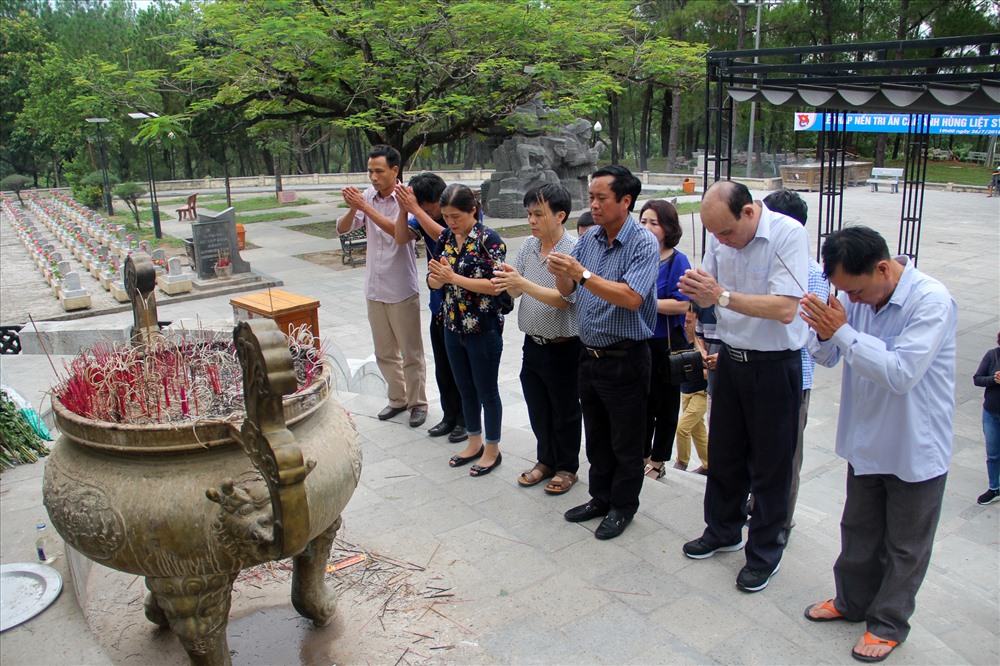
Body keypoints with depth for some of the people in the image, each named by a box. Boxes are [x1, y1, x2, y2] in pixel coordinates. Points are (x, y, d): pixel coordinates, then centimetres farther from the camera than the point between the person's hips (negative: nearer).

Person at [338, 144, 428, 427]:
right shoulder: (368, 195, 2)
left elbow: (400, 232, -29)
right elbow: (342, 228, -1)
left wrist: (365, 207, -30)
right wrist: (353, 209, -21)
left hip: (402, 290, -6)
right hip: (374, 289, 6)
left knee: (411, 352, 6)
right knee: (384, 353, 17)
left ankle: (417, 402, 21)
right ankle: (398, 399, 33)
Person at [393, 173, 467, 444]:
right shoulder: (425, 216, 1)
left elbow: (445, 236, -31)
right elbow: (401, 237, -7)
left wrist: (414, 209, -31)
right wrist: (404, 209, -21)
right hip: (440, 305, 6)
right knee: (443, 367, 15)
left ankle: (466, 420, 22)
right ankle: (450, 416, 31)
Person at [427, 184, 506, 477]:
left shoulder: (489, 239, -14)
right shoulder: (445, 238, 4)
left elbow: (494, 285, -21)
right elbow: (433, 281, 6)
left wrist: (453, 277, -24)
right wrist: (438, 277, -18)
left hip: (484, 329, -6)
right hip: (453, 327, 6)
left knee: (486, 391, 7)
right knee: (465, 388, 18)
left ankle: (492, 449, 23)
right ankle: (474, 442, 35)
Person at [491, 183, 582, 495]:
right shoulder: (528, 246, 2)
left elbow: (563, 299, -24)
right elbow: (515, 292, 3)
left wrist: (522, 283, -31)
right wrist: (508, 280, -20)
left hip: (562, 348, -6)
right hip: (532, 343, 6)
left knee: (564, 411, 11)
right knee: (537, 408, 19)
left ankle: (567, 467, 30)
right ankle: (546, 460, 38)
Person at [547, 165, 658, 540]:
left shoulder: (643, 243, -15)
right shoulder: (589, 239, 5)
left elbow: (631, 298, -27)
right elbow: (566, 291, 6)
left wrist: (583, 274, -30)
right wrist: (561, 272, -15)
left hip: (625, 358, -6)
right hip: (589, 353, 7)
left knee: (625, 442, 9)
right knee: (596, 436, 20)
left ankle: (623, 507, 27)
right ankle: (600, 498, 36)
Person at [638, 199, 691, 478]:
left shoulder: (677, 261, -11)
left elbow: (682, 305, -19)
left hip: (667, 344, -5)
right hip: (638, 342, 5)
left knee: (665, 405, 9)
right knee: (642, 401, 16)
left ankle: (658, 461, 23)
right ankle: (643, 454, 32)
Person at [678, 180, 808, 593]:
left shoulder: (788, 234, -20)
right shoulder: (720, 237, -1)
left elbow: (785, 309, -28)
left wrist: (722, 295, -32)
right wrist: (699, 291, -16)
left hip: (774, 366, -6)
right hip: (731, 358, 6)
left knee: (770, 464, 8)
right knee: (723, 454, 18)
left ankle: (765, 552, 25)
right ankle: (723, 531, 39)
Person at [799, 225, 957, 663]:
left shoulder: (932, 302, -24)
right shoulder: (857, 294, -7)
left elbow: (901, 373, -32)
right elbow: (828, 358, 0)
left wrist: (841, 330, -33)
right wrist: (824, 334, -23)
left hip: (916, 448, -5)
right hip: (867, 441, 6)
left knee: (905, 545, 13)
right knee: (858, 529, 21)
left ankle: (888, 622, 32)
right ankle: (853, 602, 41)